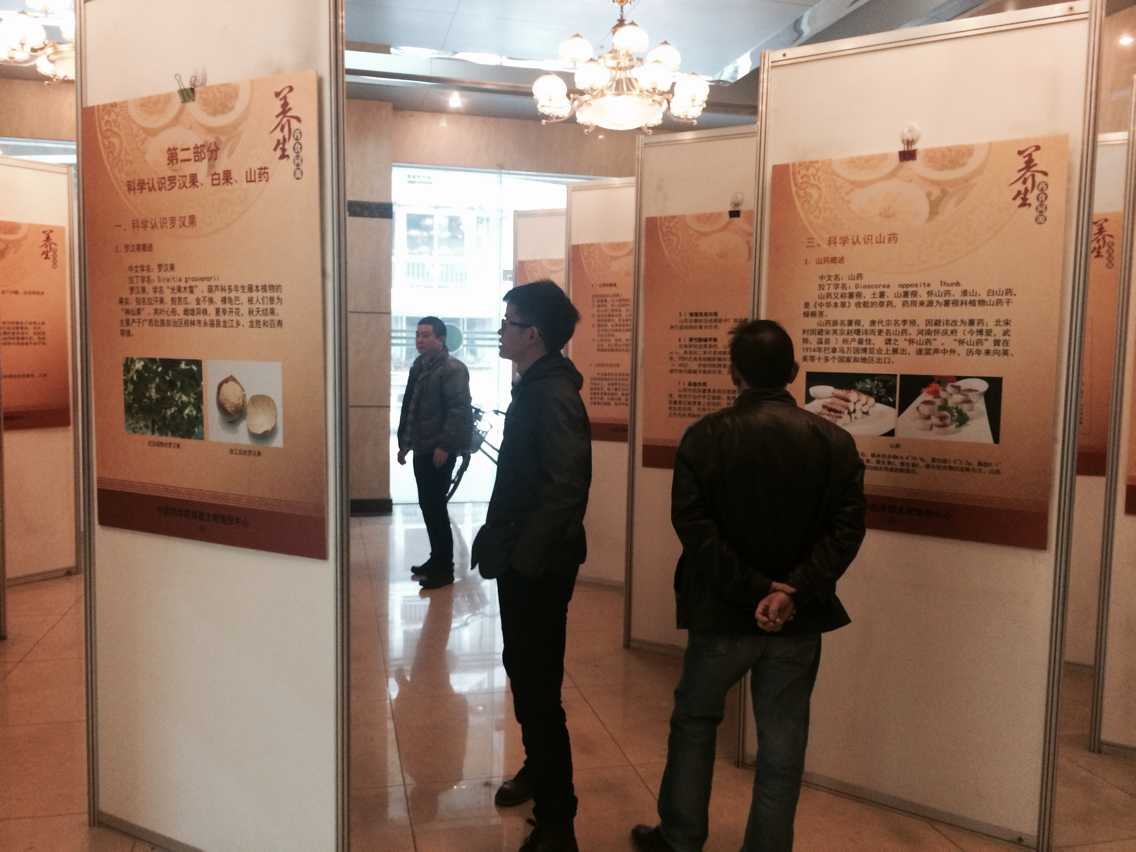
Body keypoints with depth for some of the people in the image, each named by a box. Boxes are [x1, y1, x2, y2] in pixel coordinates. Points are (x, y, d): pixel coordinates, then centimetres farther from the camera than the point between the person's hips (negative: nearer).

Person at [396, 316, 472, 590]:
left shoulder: (453, 369, -12)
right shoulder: (419, 365, 14)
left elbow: (459, 410, -19)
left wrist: (444, 445, -23)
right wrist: (404, 441, 18)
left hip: (439, 450, -8)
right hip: (422, 448, 9)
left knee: (435, 507, -7)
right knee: (427, 505, 13)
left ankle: (445, 568, 1)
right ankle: (436, 559, 25)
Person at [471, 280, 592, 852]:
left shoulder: (553, 395, -20)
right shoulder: (534, 387, 10)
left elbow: (566, 489, -26)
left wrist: (521, 557, -21)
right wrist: (499, 543, 15)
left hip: (537, 565, -10)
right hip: (522, 559, 10)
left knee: (537, 687, -2)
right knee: (523, 672, 22)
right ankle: (538, 770, 43)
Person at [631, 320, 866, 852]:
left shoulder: (705, 436, -8)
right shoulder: (835, 441, -2)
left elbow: (693, 525, -16)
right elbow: (846, 529, -10)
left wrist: (751, 589, -15)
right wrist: (793, 591, -16)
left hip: (722, 613, -1)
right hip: (800, 619, 1)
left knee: (693, 723, 19)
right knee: (782, 747, 12)